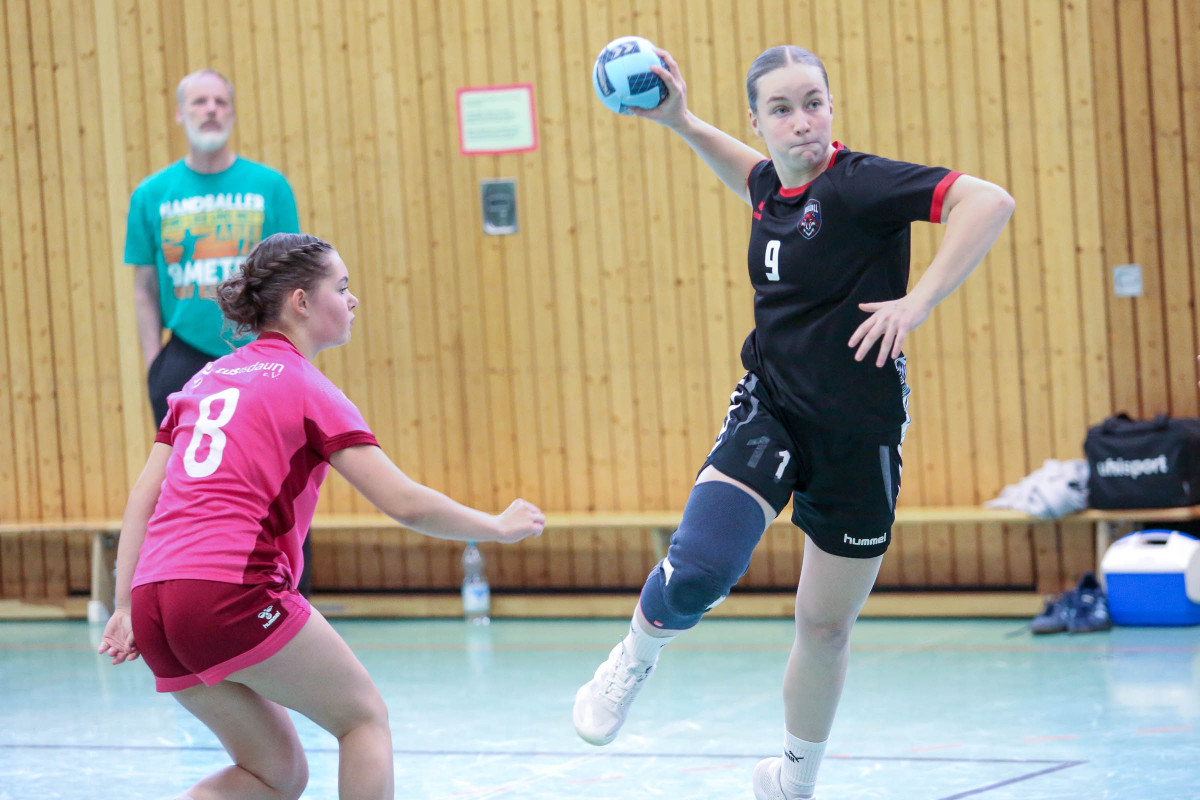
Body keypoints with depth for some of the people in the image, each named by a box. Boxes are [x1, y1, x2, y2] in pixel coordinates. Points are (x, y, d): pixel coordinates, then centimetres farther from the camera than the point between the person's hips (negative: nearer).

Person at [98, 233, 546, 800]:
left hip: (155, 602, 7)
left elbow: (143, 498, 15)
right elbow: (404, 503, -6)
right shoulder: (306, 387, 0)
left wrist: (126, 608, 12)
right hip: (233, 589, -7)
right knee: (364, 716, 13)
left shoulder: (208, 380, 21)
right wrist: (499, 527, 8)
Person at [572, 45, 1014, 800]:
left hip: (857, 433, -3)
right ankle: (635, 660, 10)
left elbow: (989, 202, -30)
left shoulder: (859, 185, -17)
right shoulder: (773, 188, 2)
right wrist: (681, 122, 17)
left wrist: (916, 304, -31)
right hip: (770, 411, 3)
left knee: (827, 629, 10)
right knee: (696, 571, -23)